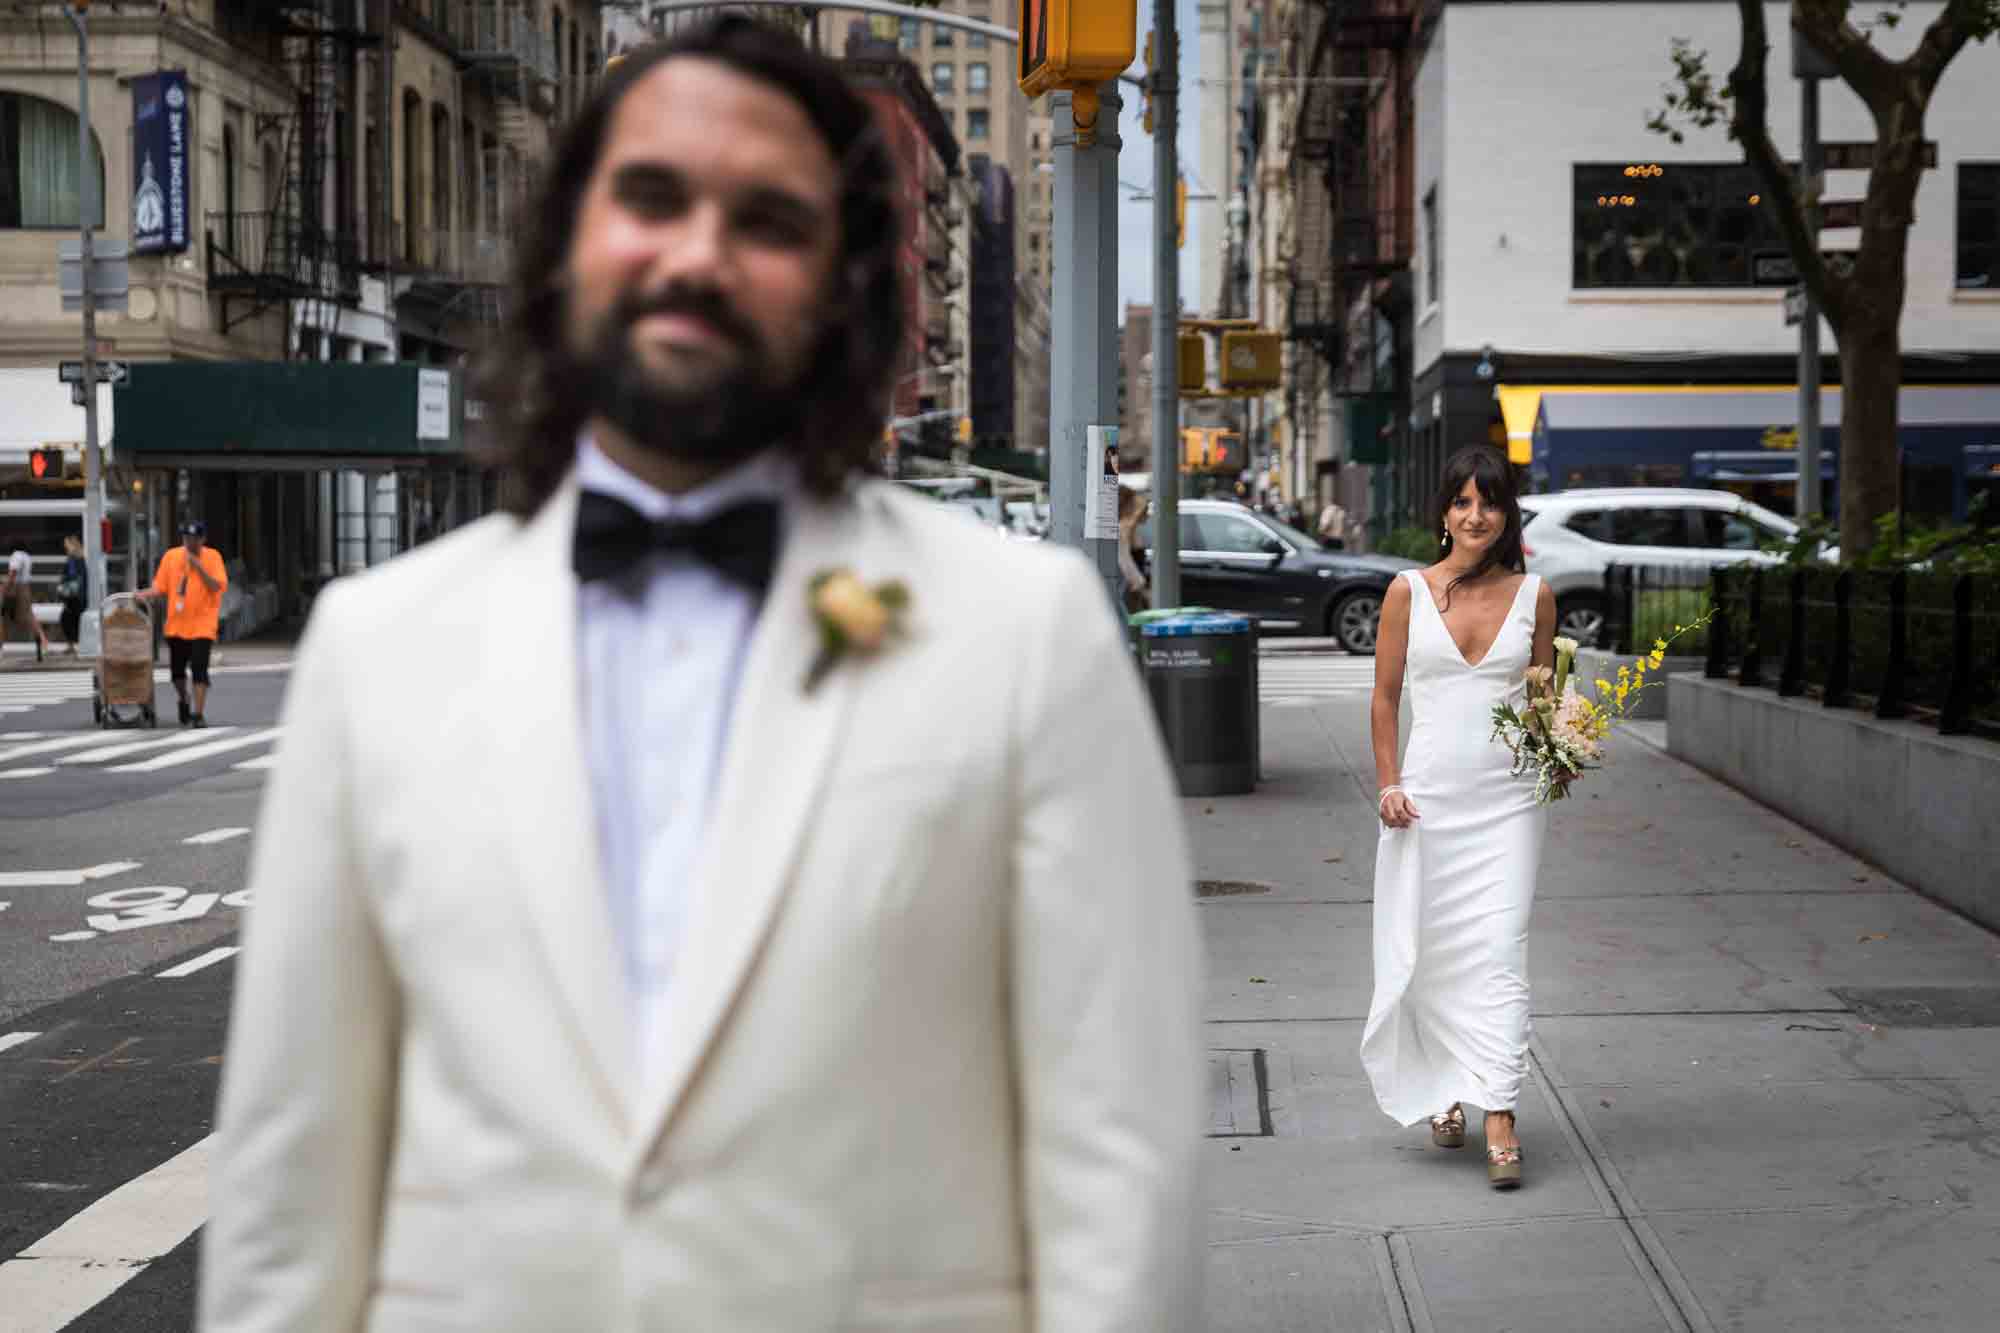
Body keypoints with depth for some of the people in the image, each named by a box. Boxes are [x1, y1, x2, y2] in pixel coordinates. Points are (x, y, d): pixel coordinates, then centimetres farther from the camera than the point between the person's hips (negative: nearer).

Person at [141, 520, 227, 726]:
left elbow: (218, 587, -13)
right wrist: (142, 596, -11)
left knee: (199, 669, -10)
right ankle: (184, 701, 37)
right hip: (176, 624, 4)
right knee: (177, 670, 11)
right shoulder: (171, 556, 5)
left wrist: (198, 567, -20)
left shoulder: (212, 557, -4)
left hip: (202, 626, -4)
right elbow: (160, 588, 7)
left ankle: (198, 713, -6)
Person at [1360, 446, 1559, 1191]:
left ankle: (1499, 1118, -11)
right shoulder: (1409, 591, 2)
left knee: (1499, 951, -8)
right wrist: (1388, 784, -3)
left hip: (1508, 799, 0)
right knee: (1427, 954, 4)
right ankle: (1442, 1092, 25)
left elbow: (1544, 696, 13)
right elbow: (1384, 696, 6)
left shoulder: (1533, 595, 4)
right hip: (1428, 793, 0)